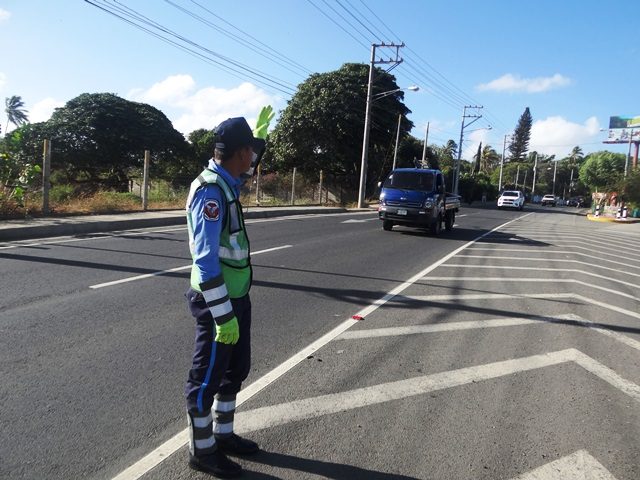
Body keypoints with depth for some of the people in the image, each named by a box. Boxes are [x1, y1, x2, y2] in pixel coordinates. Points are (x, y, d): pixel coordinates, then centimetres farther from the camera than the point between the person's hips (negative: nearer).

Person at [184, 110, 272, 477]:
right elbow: (206, 259, -27)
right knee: (207, 377, 6)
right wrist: (223, 315, -28)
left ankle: (223, 434, 38)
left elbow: (250, 168, 35)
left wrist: (261, 132, 27)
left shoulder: (227, 182, 7)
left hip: (237, 295, 10)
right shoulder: (210, 190, -22)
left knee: (236, 369, 21)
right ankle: (202, 450, 24)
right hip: (217, 300, -10)